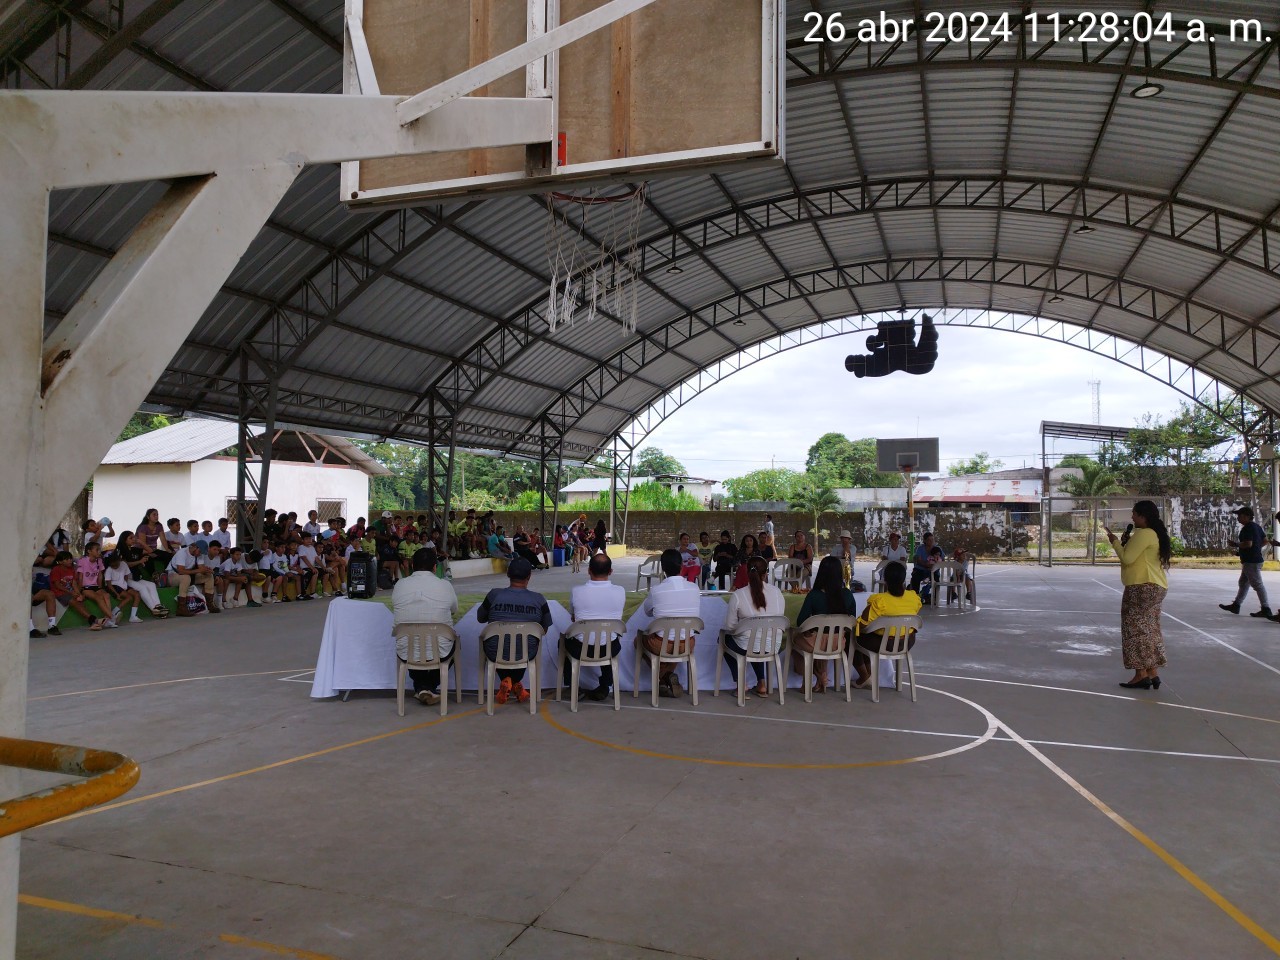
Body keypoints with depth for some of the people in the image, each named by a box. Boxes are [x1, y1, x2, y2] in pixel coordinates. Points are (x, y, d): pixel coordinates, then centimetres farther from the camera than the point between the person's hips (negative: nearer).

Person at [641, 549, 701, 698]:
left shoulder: (656, 589, -15)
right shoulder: (694, 588, -9)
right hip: (687, 644, 3)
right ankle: (669, 676, 23)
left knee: (641, 637, 28)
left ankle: (662, 677, 20)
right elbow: (698, 616, 4)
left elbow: (648, 612, 5)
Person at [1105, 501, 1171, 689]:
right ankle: (1153, 673, 12)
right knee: (1149, 629, 11)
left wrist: (1115, 542, -4)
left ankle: (1141, 675, -6)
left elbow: (1127, 558, -16)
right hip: (1154, 587, 10)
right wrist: (1126, 544, 11)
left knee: (1136, 629, -6)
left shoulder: (1143, 533, -14)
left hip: (1143, 587, -10)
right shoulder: (1155, 534, 18)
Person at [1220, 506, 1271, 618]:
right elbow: (1265, 540, 18)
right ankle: (1236, 605, 23)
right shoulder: (1256, 526, 14)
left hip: (1251, 561, -11)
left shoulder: (1247, 528, -17)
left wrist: (1235, 544, -12)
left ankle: (1266, 609, -5)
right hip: (1256, 559, 11)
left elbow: (1248, 544, -25)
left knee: (1257, 584, -7)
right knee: (1243, 583, 16)